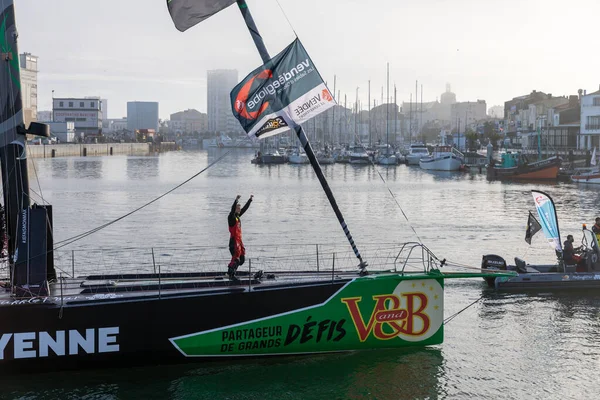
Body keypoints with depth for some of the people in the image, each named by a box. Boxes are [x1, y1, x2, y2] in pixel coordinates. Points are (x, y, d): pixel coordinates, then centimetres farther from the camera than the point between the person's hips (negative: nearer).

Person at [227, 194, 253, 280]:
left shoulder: (238, 216, 12)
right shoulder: (231, 217, -11)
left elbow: (245, 208, 18)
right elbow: (232, 209, -30)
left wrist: (250, 199, 18)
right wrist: (236, 200, -42)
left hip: (239, 240, 9)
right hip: (234, 241, -9)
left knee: (242, 258, 10)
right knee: (236, 258, -10)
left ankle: (230, 272, 19)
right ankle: (231, 274, -3)